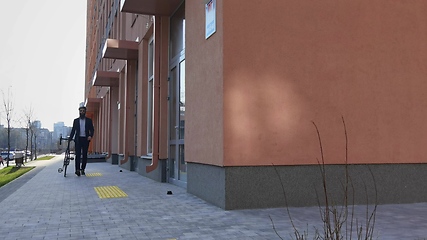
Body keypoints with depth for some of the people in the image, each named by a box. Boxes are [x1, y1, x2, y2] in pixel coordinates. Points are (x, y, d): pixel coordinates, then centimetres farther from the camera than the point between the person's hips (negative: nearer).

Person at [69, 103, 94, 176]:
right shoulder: (76, 120, 12)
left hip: (85, 139, 0)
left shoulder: (89, 120, 9)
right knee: (78, 154, -11)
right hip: (78, 139, 0)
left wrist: (90, 136, -14)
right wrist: (70, 139, 5)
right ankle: (77, 170, -15)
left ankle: (82, 169, 10)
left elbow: (92, 129, 5)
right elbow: (73, 130, 12)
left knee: (84, 155, 2)